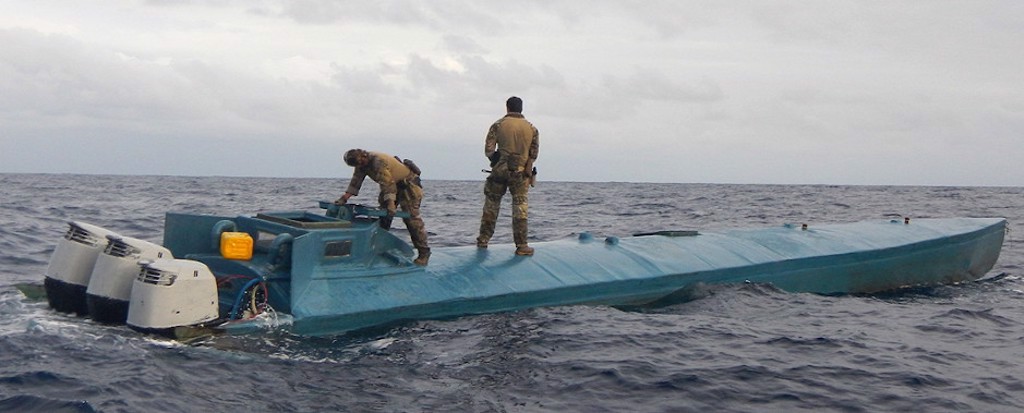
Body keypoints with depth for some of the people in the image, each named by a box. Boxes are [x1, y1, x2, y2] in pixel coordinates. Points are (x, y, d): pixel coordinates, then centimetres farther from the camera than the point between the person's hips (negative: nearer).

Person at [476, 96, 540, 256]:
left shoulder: (498, 125, -1)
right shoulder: (531, 128, 4)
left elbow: (488, 150, -5)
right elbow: (534, 153, 6)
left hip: (500, 171, 0)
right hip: (521, 173, 0)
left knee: (491, 207, 12)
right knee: (520, 209, 4)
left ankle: (483, 240, 18)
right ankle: (521, 246, 2)